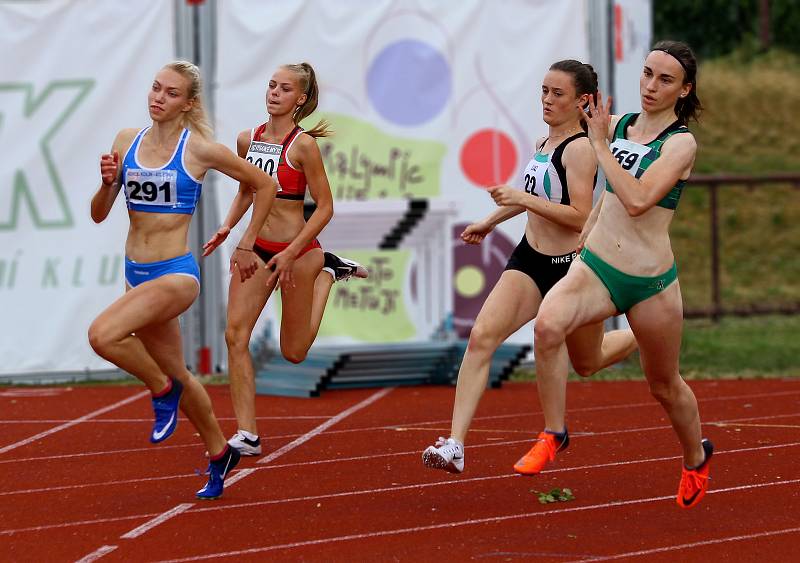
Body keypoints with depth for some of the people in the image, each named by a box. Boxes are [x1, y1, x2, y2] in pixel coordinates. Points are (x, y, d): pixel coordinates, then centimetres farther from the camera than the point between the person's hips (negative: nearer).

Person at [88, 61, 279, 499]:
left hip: (176, 274, -6)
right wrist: (108, 183, -14)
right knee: (175, 372, 18)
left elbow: (264, 185, 3)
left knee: (103, 335, -28)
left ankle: (162, 390, -2)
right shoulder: (127, 141, 4)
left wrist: (245, 245, 4)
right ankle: (219, 453, 37)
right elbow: (98, 214, 6)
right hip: (136, 275, 6)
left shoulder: (200, 149, -9)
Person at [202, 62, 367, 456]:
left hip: (297, 250, -4)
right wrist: (227, 227, 2)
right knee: (236, 335, -13)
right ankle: (247, 434, -12)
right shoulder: (247, 139, 3)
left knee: (294, 352, 9)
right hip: (255, 247, 4)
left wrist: (291, 253, -17)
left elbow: (325, 207, -11)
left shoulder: (303, 145, -14)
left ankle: (328, 270, 32)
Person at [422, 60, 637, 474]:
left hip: (571, 267, -6)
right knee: (481, 337, -16)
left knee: (587, 363, 15)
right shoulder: (544, 143, 7)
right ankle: (455, 446, -21)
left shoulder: (579, 149, -17)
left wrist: (522, 199, -30)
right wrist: (490, 222, 36)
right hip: (529, 261, 7)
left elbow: (580, 216, -25)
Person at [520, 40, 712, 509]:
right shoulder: (618, 125, 6)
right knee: (548, 325, -29)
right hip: (595, 266, 4)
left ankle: (697, 458, 44)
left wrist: (600, 144, -22)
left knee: (665, 385, 15)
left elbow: (637, 200, -25)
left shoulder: (680, 143, -11)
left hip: (650, 282, -3)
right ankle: (553, 434, -15)